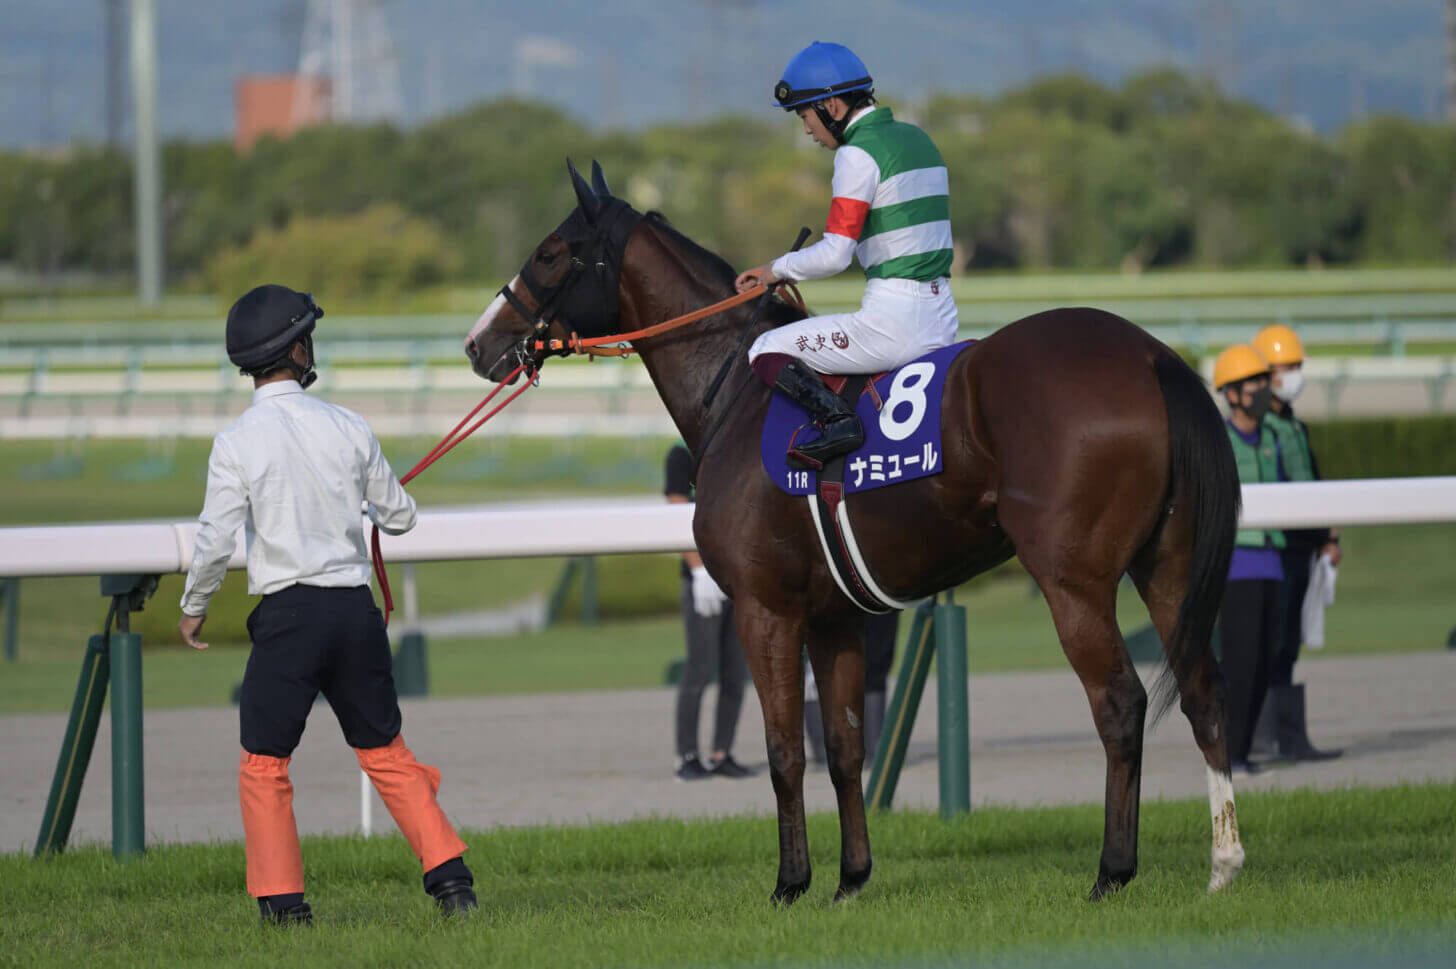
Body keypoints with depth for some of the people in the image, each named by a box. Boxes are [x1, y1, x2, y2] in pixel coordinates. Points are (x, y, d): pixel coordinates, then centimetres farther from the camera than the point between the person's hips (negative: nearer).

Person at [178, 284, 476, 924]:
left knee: (264, 764, 6)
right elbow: (401, 518, 11)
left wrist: (193, 607, 8)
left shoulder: (237, 443, -9)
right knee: (387, 753, 14)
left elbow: (216, 541, -10)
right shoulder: (348, 429, 1)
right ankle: (449, 876, 9)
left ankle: (282, 900, 2)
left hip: (288, 612, -4)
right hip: (356, 607, 4)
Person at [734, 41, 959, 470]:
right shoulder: (916, 138, 15)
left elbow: (834, 256, -16)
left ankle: (836, 418, -20)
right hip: (942, 318, 9)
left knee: (765, 353, 1)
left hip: (893, 318, -9)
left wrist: (777, 269, 1)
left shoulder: (857, 154, -12)